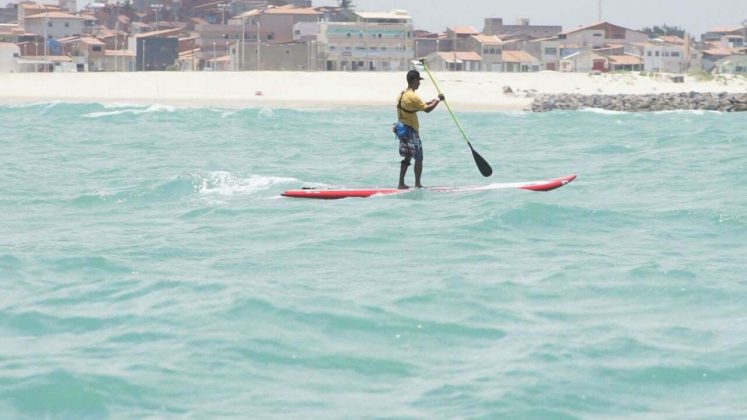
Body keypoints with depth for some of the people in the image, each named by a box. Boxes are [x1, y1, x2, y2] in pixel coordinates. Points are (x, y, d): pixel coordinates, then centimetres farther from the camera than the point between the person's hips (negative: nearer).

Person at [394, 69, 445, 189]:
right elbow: (427, 109, -21)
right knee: (419, 157, -1)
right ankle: (418, 184, -1)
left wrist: (426, 103, 13)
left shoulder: (402, 94, 9)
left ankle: (401, 183, 14)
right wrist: (438, 99, -8)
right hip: (411, 131, -9)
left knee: (407, 157, 14)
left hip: (402, 129, 9)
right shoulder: (412, 97, -19)